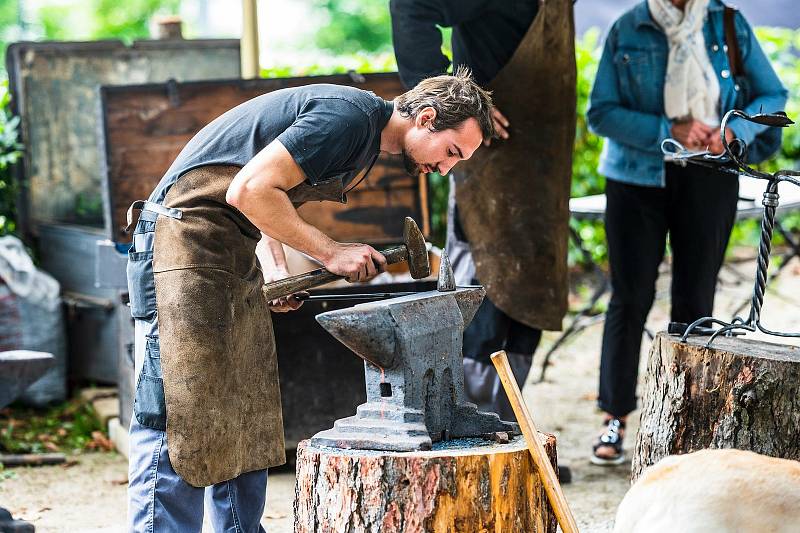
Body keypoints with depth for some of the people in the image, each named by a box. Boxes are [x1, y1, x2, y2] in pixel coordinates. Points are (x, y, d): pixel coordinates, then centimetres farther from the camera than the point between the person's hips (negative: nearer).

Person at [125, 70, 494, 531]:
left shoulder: (367, 137, 13)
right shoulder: (350, 116, -18)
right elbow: (247, 189, -23)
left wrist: (279, 268, 7)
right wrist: (331, 252, -17)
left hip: (237, 252, 10)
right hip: (187, 238, -10)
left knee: (246, 422, 10)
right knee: (180, 419, -12)